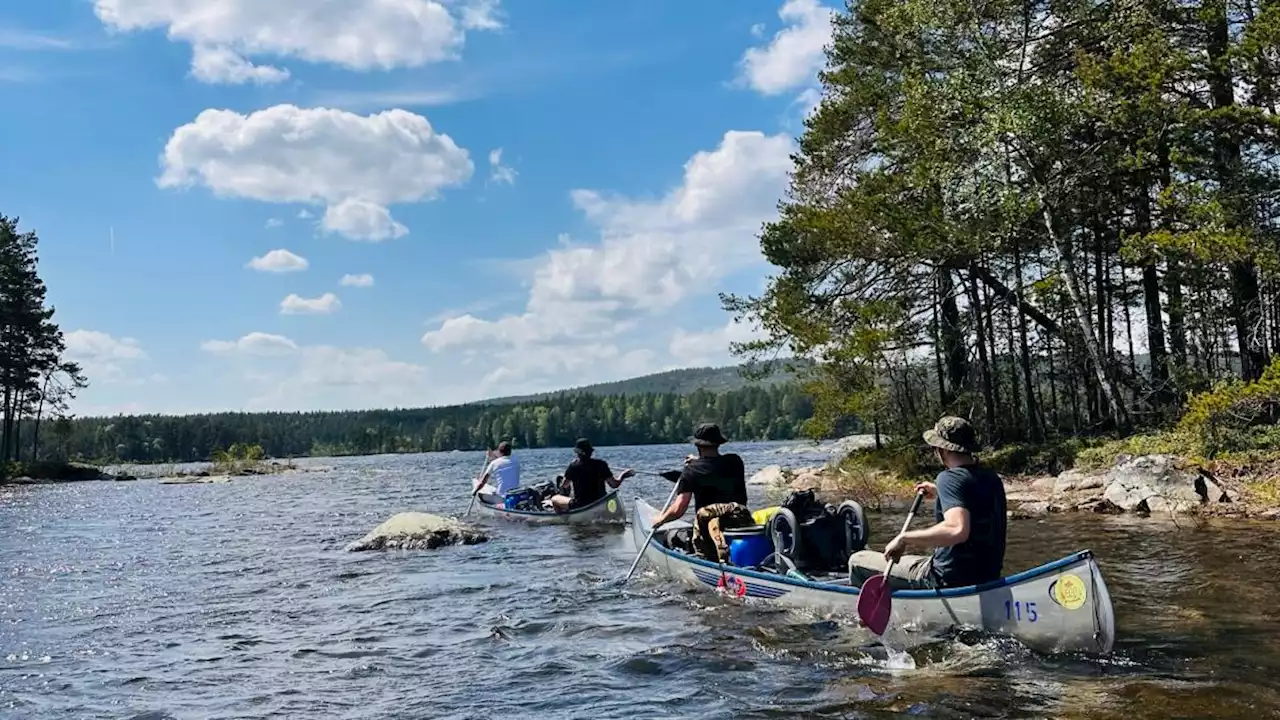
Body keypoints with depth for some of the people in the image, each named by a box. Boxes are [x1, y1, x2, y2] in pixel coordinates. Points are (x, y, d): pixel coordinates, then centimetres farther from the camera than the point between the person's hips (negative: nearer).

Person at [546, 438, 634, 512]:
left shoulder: (573, 466, -12)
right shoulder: (600, 464, -6)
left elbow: (563, 486, -3)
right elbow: (614, 484, -7)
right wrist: (623, 475, 12)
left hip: (580, 505, -3)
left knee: (554, 499, 17)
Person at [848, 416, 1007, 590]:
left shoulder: (950, 478, -20)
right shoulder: (992, 478, 5)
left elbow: (957, 530, -36)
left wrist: (905, 538, -27)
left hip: (951, 579, -9)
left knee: (857, 562, 3)